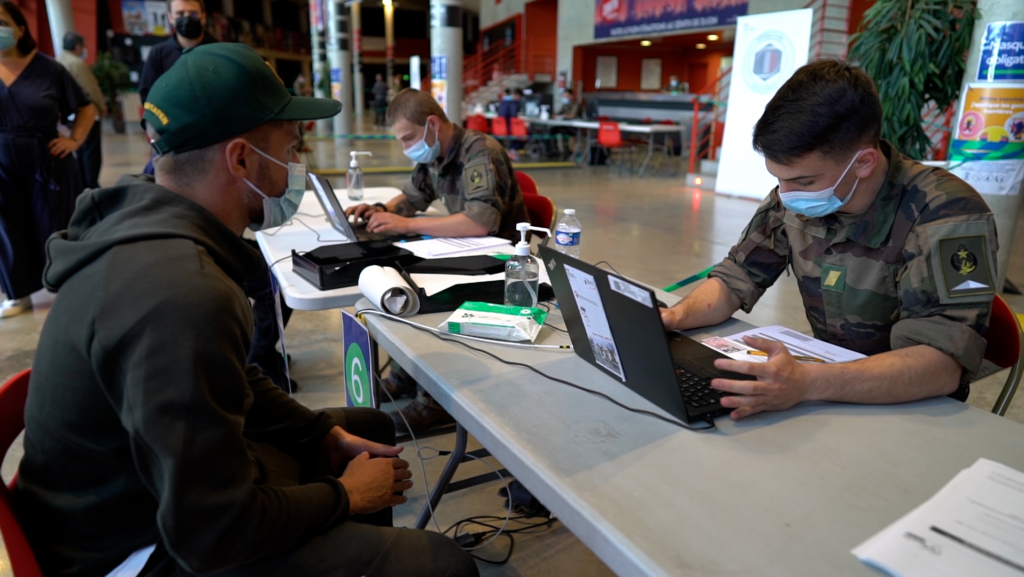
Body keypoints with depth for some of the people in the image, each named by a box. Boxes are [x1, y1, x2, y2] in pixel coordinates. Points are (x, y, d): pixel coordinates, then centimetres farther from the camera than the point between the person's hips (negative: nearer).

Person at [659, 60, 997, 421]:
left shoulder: (949, 217, -21)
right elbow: (735, 281, 1)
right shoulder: (791, 202, -7)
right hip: (828, 403, 5)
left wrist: (805, 383, -45)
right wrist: (677, 316, -21)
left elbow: (943, 365, -30)